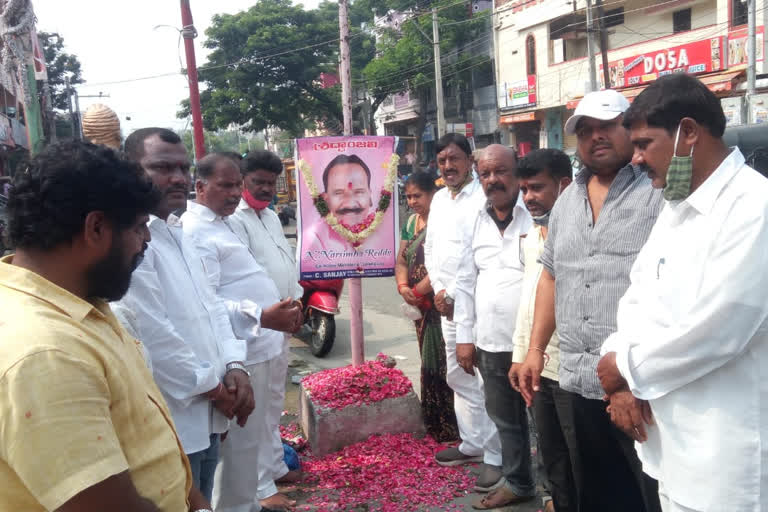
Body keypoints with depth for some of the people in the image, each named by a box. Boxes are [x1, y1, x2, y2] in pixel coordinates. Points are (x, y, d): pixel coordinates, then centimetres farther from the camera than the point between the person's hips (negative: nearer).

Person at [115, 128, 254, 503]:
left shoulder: (177, 235, 12)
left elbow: (211, 306, 14)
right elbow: (155, 338, -24)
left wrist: (233, 366, -1)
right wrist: (213, 388, -12)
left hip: (205, 418, 9)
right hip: (170, 427, -9)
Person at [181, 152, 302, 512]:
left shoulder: (222, 222, 15)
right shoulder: (196, 231, -17)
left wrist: (282, 309, 22)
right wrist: (261, 316, -35)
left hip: (256, 343, 10)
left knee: (255, 432, 21)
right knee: (241, 441, 1)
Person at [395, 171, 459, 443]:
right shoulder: (411, 222, 14)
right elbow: (401, 261, 14)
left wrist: (417, 291, -15)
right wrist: (403, 287, -4)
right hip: (422, 307, 8)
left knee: (441, 364, -4)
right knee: (429, 363, 15)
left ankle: (449, 431, 8)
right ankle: (433, 426, 27)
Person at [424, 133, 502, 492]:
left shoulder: (483, 199, -12)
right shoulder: (439, 199, 13)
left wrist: (454, 295, -13)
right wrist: (438, 291, 5)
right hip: (447, 305, 8)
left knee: (486, 384, -4)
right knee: (458, 379, 17)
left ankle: (496, 458, 7)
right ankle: (472, 443, 32)